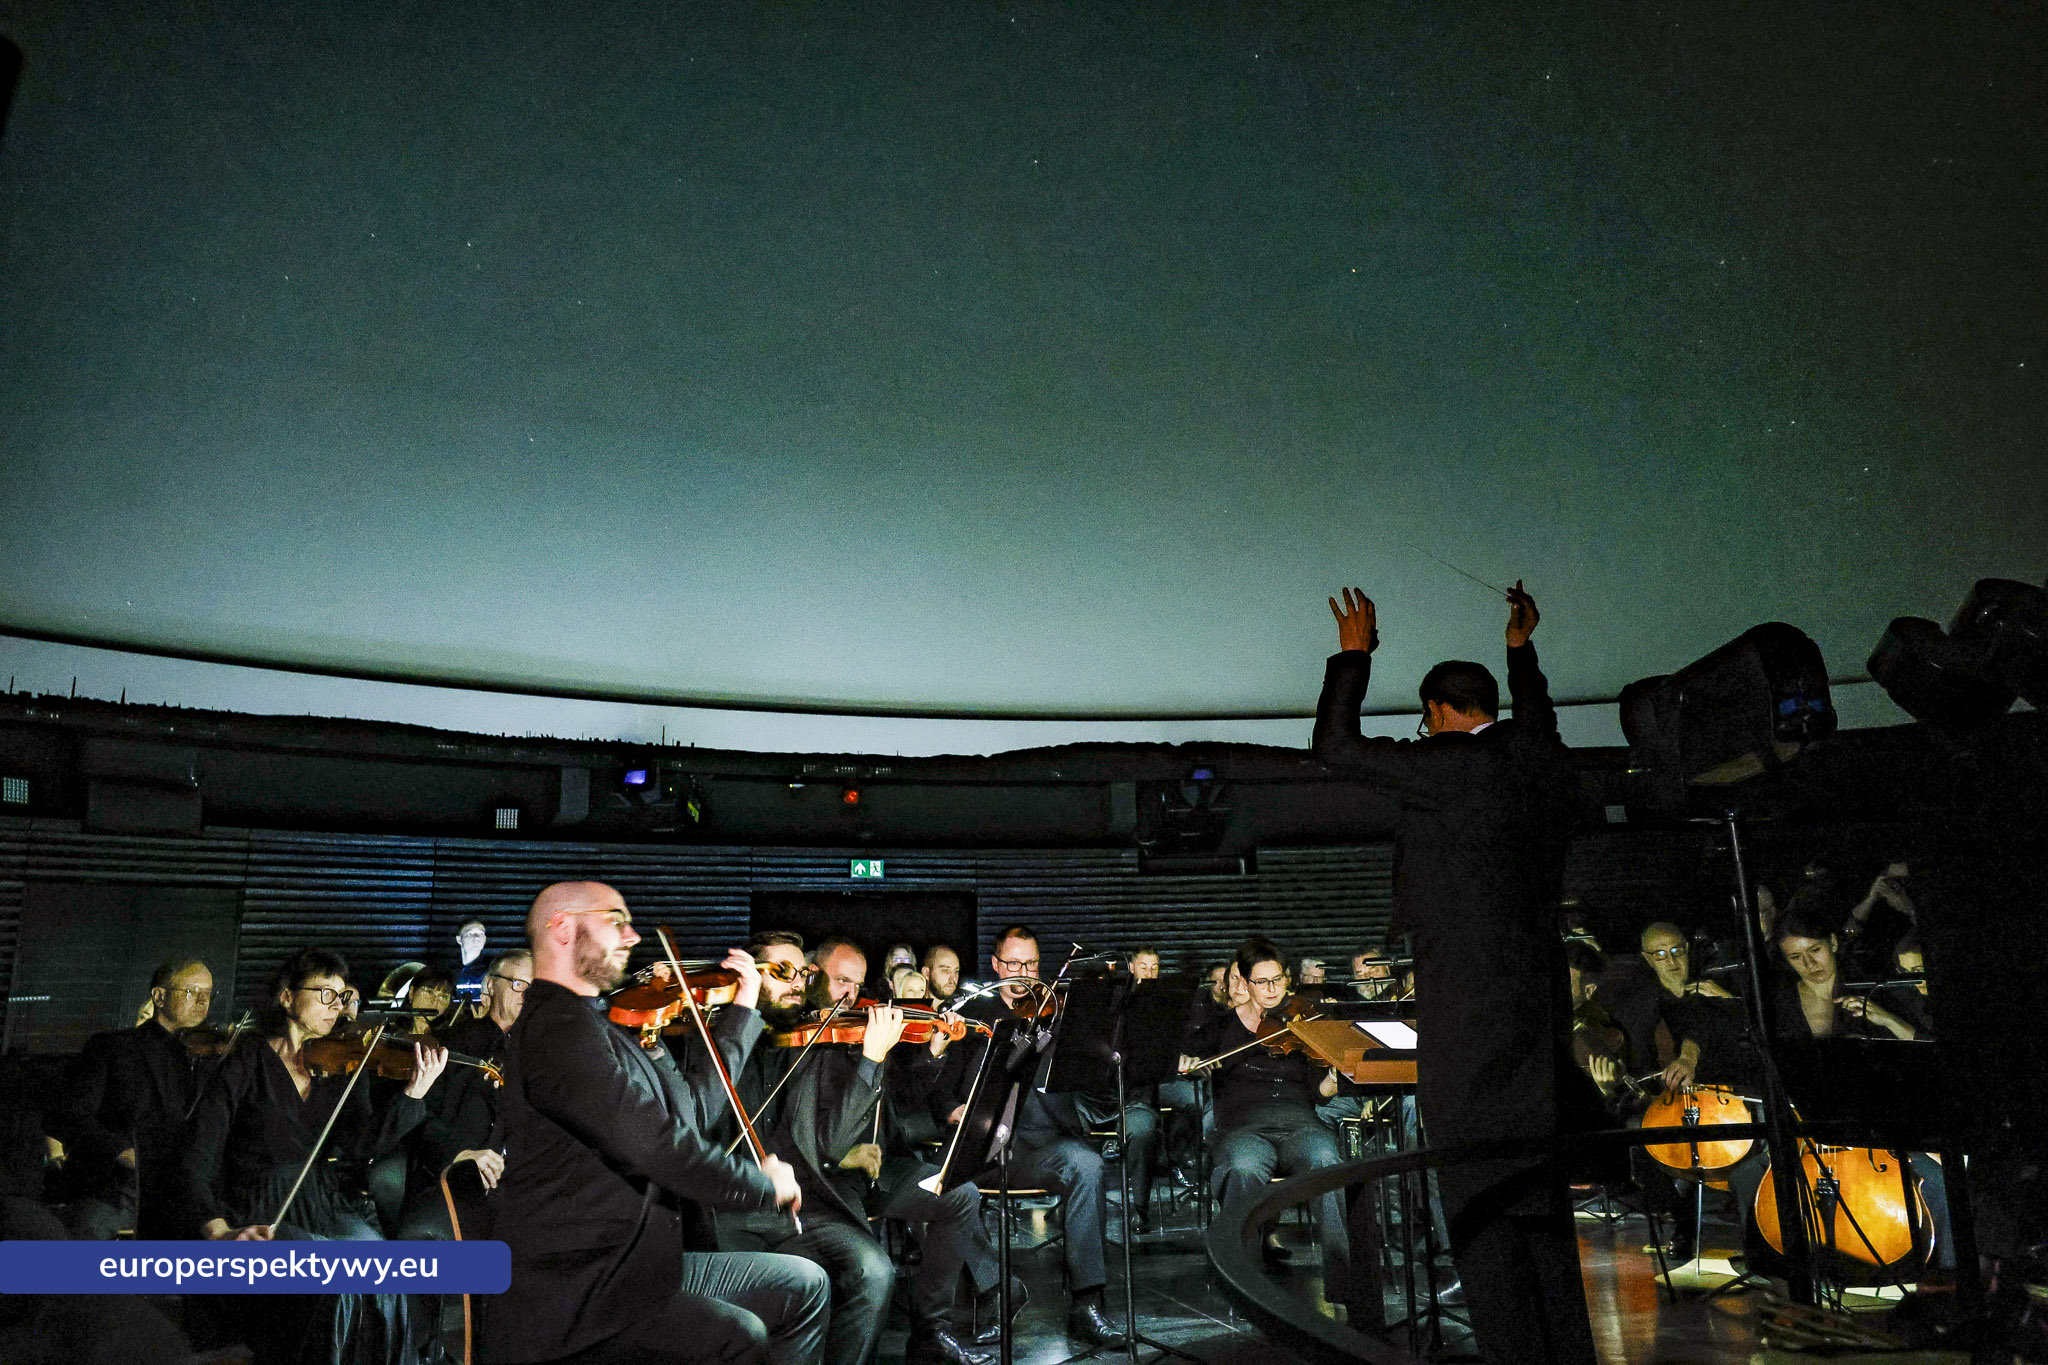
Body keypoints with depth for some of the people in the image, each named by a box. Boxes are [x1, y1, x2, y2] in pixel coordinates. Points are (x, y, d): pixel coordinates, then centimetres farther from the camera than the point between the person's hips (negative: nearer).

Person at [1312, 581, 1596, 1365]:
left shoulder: (1450, 765, -12)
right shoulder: (1545, 768, 9)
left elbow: (1335, 748, -4)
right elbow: (1538, 730, 34)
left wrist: (1353, 654, 7)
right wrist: (1521, 648, 45)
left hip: (1468, 1010, -8)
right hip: (1542, 1002, 8)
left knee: (1481, 1198, -2)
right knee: (1537, 1187, 16)